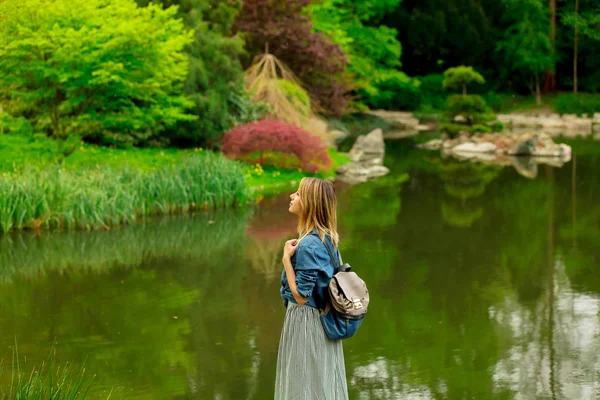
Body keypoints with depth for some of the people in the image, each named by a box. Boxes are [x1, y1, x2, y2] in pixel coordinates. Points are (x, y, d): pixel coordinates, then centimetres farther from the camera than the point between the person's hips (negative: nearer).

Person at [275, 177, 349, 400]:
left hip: (305, 321, -9)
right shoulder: (327, 238, 4)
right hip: (323, 319, 9)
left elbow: (301, 296, -21)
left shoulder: (308, 245, -24)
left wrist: (286, 258, -19)